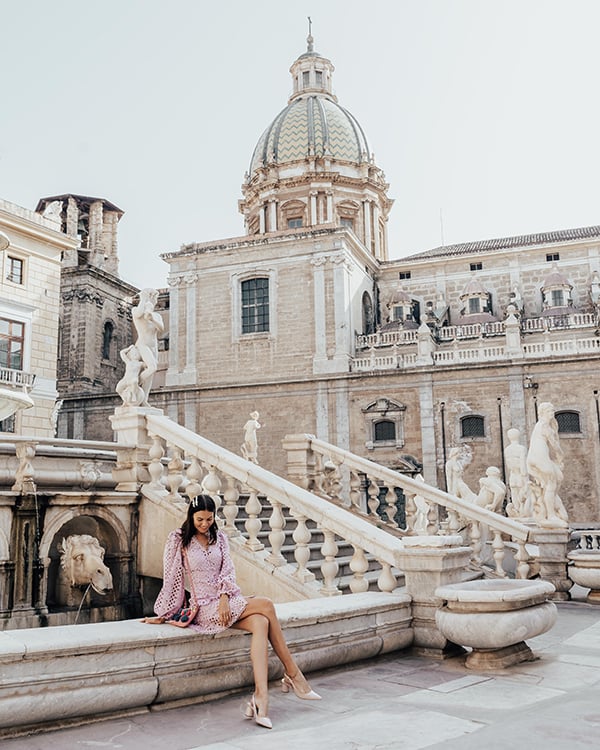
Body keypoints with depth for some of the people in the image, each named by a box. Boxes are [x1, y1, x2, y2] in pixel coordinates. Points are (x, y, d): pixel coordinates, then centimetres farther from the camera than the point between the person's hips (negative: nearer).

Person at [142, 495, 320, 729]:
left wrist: (224, 597, -13)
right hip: (204, 608, -5)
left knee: (260, 623, -28)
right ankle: (292, 673, -17)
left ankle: (260, 697, -35)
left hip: (226, 602, 5)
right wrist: (163, 615, 1)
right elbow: (171, 578, -1)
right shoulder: (179, 539, -1)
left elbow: (228, 570, 4)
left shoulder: (219, 538, 13)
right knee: (266, 604, -23)